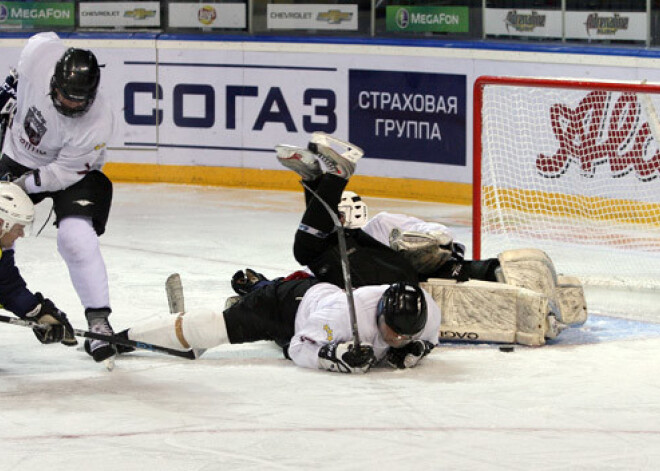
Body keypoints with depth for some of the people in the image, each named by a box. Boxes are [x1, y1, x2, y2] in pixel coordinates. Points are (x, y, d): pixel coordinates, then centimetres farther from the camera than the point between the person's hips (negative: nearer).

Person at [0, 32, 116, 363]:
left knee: (76, 238, -24)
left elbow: (62, 174, -26)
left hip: (71, 171, -5)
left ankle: (99, 322, -16)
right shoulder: (41, 53, -28)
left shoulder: (97, 124, -35)